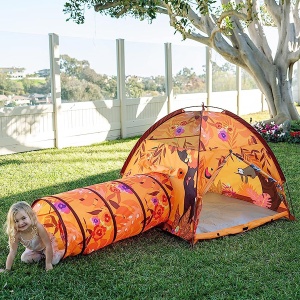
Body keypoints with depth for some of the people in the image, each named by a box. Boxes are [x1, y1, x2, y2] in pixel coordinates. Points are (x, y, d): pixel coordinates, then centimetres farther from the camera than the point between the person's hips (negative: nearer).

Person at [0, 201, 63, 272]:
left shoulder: (38, 227, -42)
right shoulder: (16, 234, -32)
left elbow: (48, 245, -34)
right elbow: (12, 253, -23)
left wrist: (48, 263, -31)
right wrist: (7, 269, -22)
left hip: (46, 246, -4)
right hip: (33, 249, 5)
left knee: (54, 260, -21)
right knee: (24, 259, -11)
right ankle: (42, 255, 8)